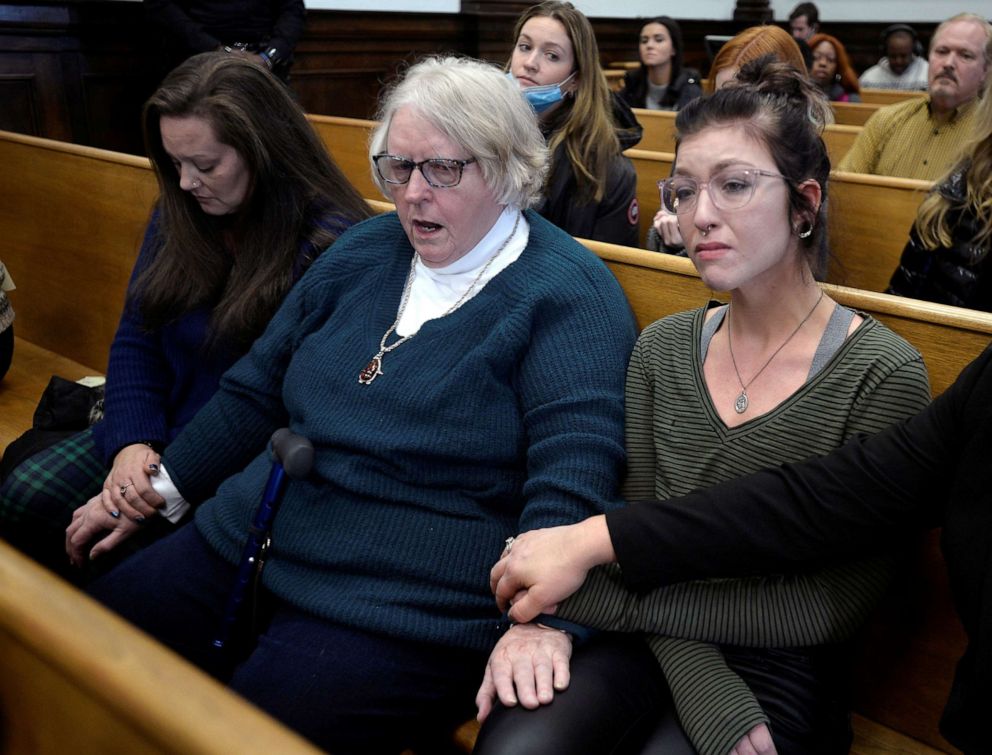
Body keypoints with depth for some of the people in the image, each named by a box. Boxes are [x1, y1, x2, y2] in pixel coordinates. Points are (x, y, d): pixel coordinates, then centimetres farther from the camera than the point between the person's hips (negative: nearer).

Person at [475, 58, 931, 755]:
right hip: (662, 649, 3)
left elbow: (830, 606, -13)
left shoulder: (883, 375, -10)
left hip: (778, 674, -2)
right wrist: (708, 697, -17)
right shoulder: (662, 351, 3)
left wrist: (590, 595, -16)